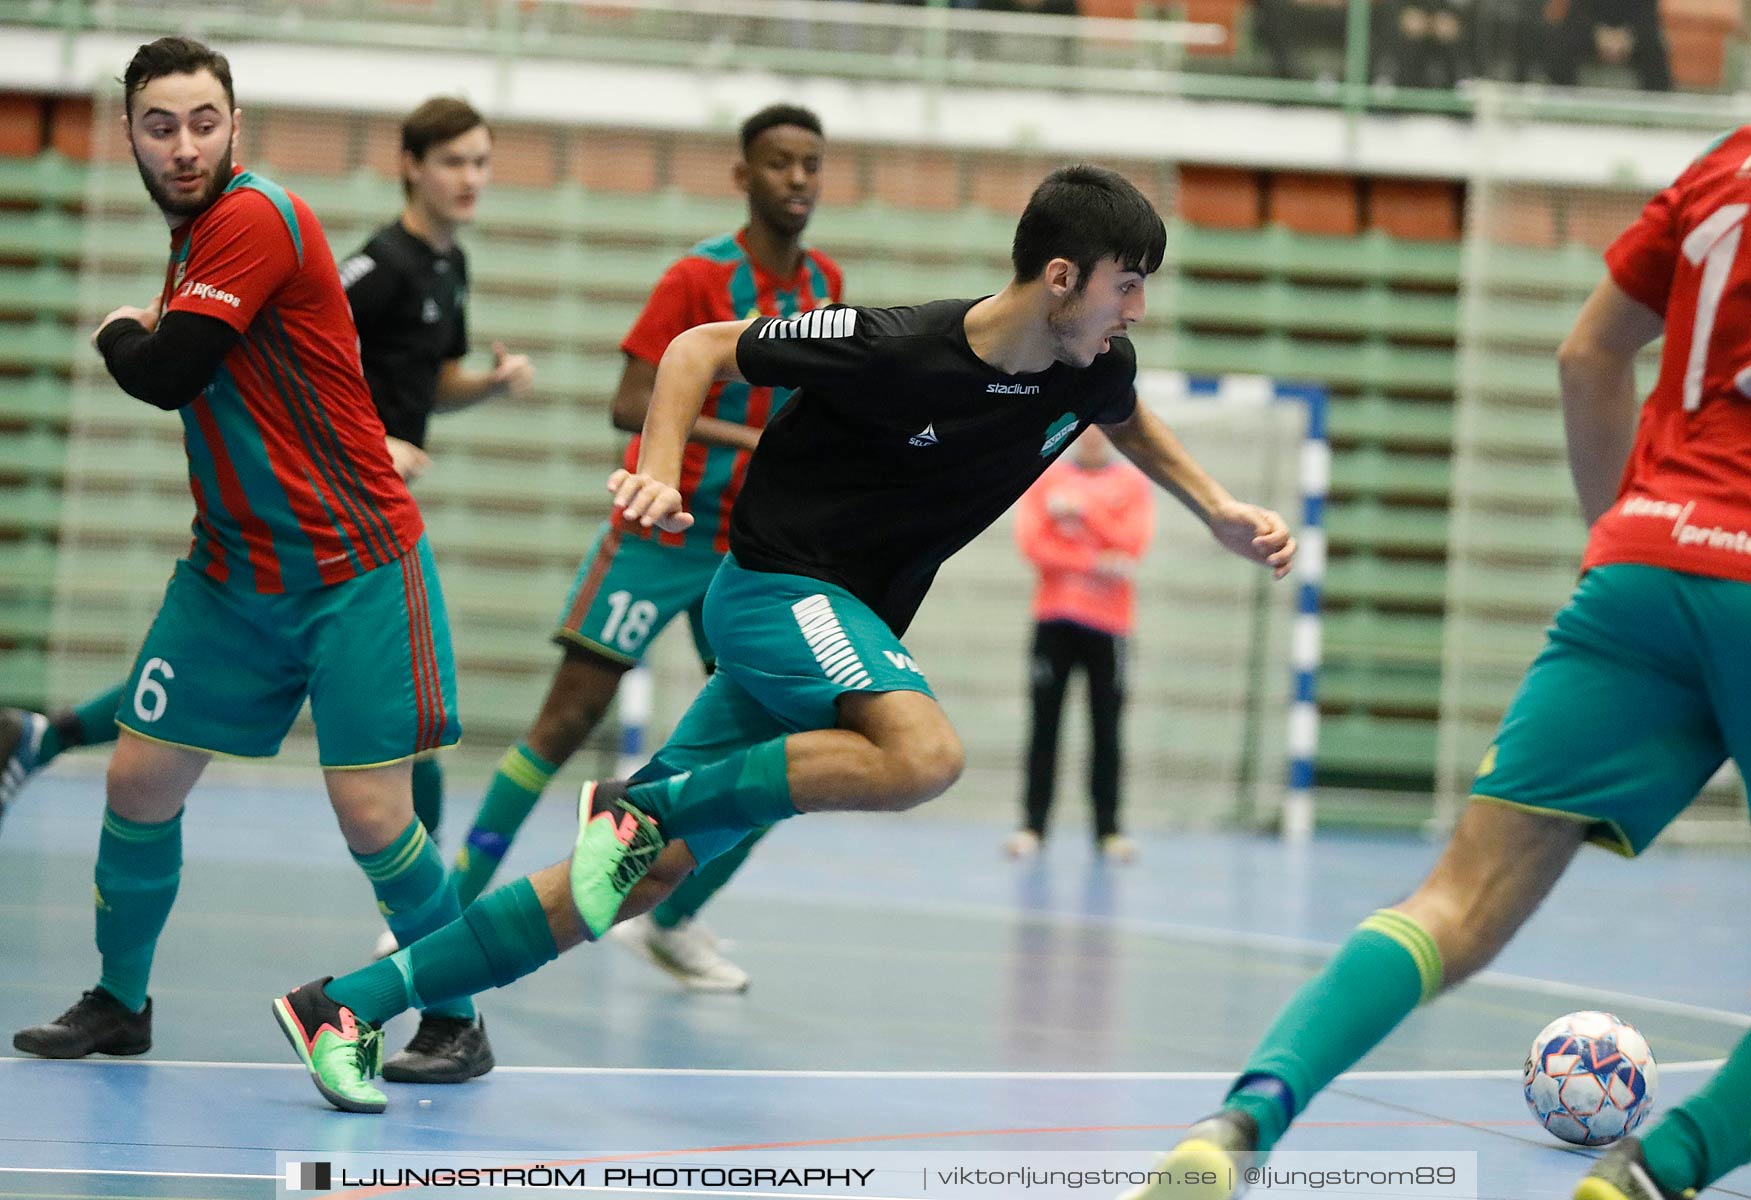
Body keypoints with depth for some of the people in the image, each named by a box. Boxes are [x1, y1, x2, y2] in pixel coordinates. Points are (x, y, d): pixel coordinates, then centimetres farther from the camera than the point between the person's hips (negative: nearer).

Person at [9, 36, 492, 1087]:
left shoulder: (256, 219, -16)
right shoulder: (196, 237, 12)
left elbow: (164, 375, -20)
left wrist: (119, 333, 0)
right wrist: (145, 338, 8)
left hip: (353, 570, -8)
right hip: (229, 572, 8)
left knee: (372, 812, -11)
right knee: (140, 779, 5)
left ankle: (456, 1021, 7)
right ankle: (120, 1003, 23)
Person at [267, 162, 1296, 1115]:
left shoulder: (1093, 367, -1)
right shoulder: (895, 349, -20)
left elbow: (1129, 420, 26)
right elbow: (702, 350, -8)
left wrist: (1219, 509, 15)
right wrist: (659, 472, -21)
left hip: (846, 627, 7)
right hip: (777, 588, -7)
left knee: (644, 871, 1)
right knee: (924, 755, -35)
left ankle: (349, 1005, 4)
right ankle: (639, 802, -19)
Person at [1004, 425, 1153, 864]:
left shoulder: (1132, 483, 7)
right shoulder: (1047, 477, 9)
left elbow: (1132, 543, -6)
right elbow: (1032, 543, -3)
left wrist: (1082, 510, -11)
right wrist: (1096, 563, -13)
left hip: (1107, 619, -1)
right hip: (1053, 616, 1)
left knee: (1106, 729, -2)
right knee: (1044, 724, -2)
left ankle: (1108, 831, 2)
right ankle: (1033, 825, -1)